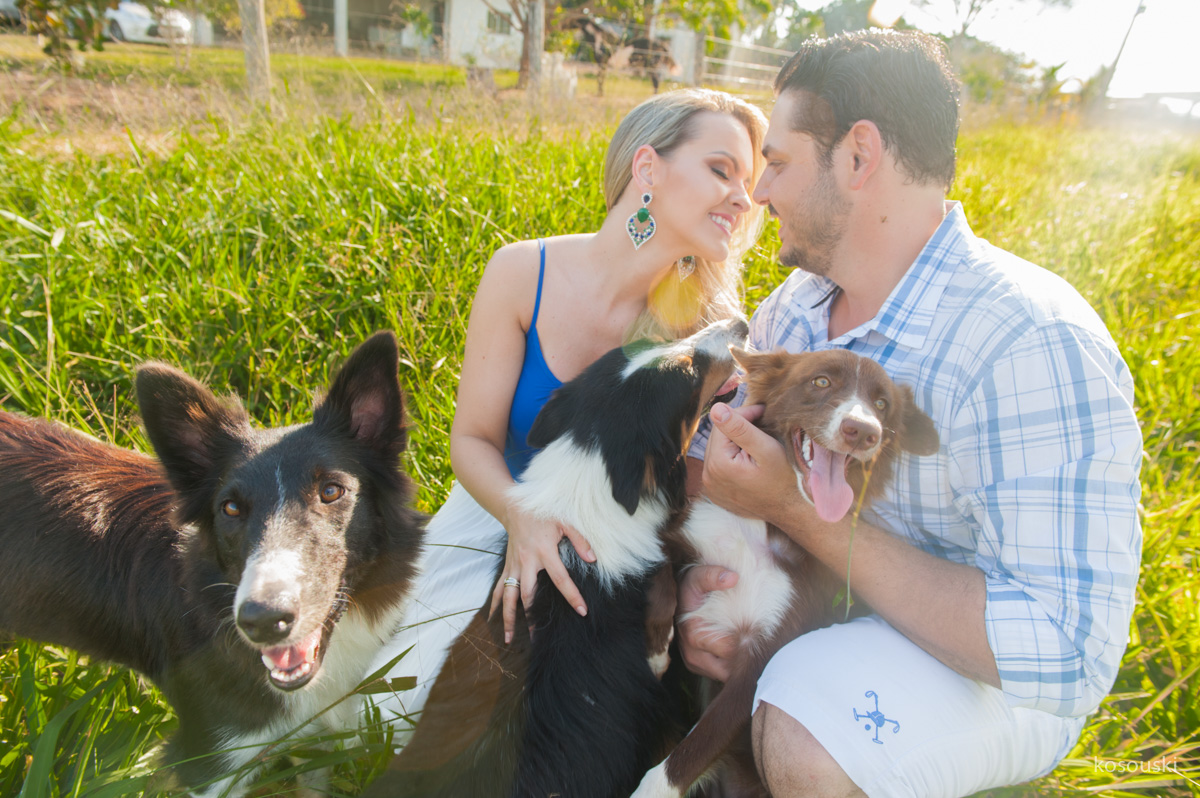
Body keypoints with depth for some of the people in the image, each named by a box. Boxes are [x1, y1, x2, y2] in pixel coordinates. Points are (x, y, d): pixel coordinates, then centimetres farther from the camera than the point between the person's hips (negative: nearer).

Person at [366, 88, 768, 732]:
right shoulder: (523, 273, -19)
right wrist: (521, 516, -33)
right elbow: (473, 440, -13)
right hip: (499, 504, 0)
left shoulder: (702, 319, -16)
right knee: (402, 703, -10)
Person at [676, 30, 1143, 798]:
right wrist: (699, 573, -18)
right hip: (826, 600, 7)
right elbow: (717, 452, 4)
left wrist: (799, 511, -31)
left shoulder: (1031, 346, -27)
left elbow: (1065, 656, -30)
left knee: (800, 733, -34)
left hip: (993, 672, -6)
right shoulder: (794, 306, -3)